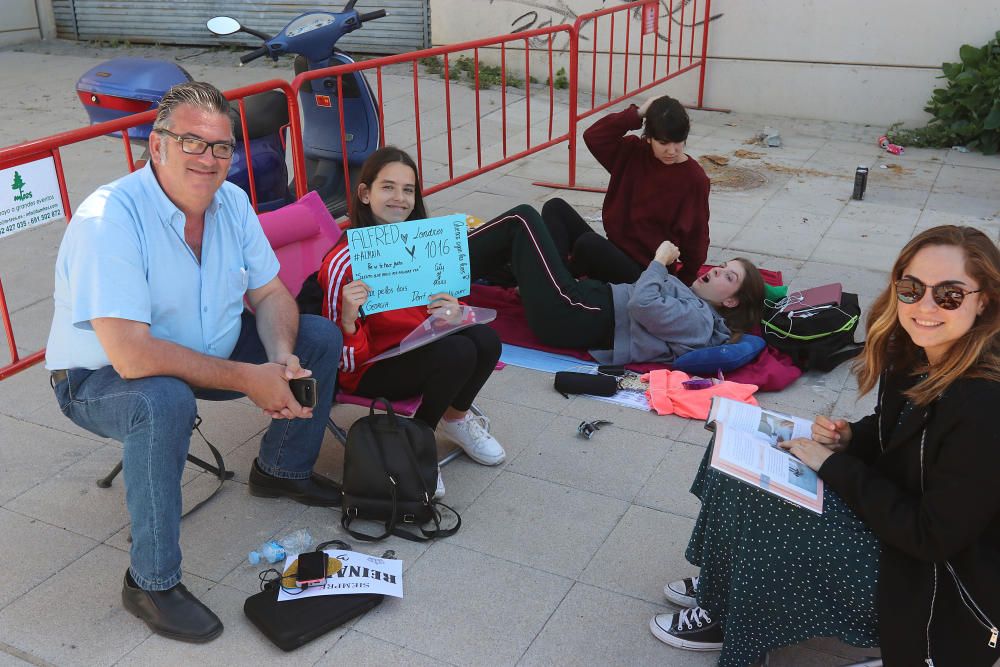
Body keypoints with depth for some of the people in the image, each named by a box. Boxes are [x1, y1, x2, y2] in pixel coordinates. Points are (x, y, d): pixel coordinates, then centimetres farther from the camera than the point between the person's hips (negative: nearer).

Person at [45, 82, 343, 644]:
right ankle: (152, 584, -20)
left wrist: (283, 358, -20)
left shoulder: (232, 202, -7)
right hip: (102, 379, -7)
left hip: (207, 350, 7)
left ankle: (282, 470, 22)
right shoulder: (109, 218, -30)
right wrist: (248, 379, -31)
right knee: (165, 401, -40)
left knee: (320, 338, -1)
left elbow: (269, 293, 1)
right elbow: (132, 356, -37)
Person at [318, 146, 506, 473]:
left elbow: (447, 306, 11)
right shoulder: (344, 262, -19)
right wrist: (347, 319, -38)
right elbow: (347, 363, -17)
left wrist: (454, 311, -13)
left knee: (486, 339, -19)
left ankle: (455, 418, 11)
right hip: (371, 370, -6)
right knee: (458, 352, -27)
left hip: (421, 346, 6)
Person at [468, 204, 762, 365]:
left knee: (523, 219, -5)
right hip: (586, 299, 10)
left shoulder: (698, 321, -11)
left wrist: (660, 261, -10)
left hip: (572, 318, -9)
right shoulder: (691, 302, 16)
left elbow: (642, 306, -24)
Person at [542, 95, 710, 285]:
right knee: (555, 207, -3)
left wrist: (683, 285, -3)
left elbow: (696, 235, -5)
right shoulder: (634, 153, 3)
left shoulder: (694, 178, -11)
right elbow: (593, 136, -7)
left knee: (589, 243, -35)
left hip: (644, 271, -7)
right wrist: (637, 114, -12)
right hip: (615, 251, 7)